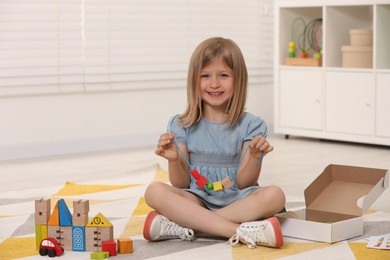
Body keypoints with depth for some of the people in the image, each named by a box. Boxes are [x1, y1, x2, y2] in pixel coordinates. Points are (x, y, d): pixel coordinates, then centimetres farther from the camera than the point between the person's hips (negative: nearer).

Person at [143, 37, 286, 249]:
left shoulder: (251, 125, 0)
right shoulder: (181, 125, 3)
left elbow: (243, 183, -2)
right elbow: (181, 185, 3)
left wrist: (254, 157, -21)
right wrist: (173, 160, -17)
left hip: (236, 201, 0)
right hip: (197, 201, 0)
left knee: (274, 195, -30)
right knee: (154, 191, -28)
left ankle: (185, 227, -29)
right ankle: (239, 232, -34)